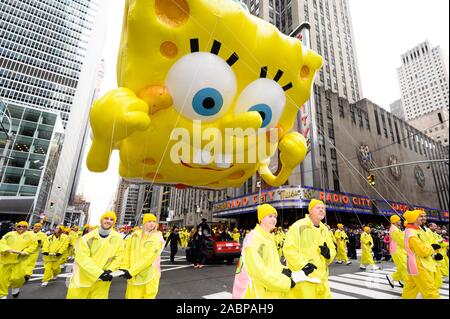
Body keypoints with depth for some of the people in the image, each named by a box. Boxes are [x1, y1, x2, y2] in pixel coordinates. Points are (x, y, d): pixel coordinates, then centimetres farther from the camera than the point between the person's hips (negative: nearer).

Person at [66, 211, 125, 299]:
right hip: (83, 278, -1)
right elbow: (82, 258, -18)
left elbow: (119, 257, -1)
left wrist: (110, 270, -15)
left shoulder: (118, 239, -8)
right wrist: (99, 273, -25)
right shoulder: (88, 238, -12)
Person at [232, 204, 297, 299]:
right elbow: (259, 270, -26)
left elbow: (272, 263, 13)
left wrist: (283, 270, -7)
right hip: (257, 293, -8)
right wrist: (286, 282, -19)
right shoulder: (253, 238, -21)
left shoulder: (268, 238, 9)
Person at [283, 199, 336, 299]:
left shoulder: (324, 229, 11)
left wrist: (328, 253, -7)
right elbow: (289, 249, -18)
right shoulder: (299, 226, -15)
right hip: (303, 276, -7)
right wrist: (302, 265, -24)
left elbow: (332, 249, 15)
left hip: (321, 277, 7)